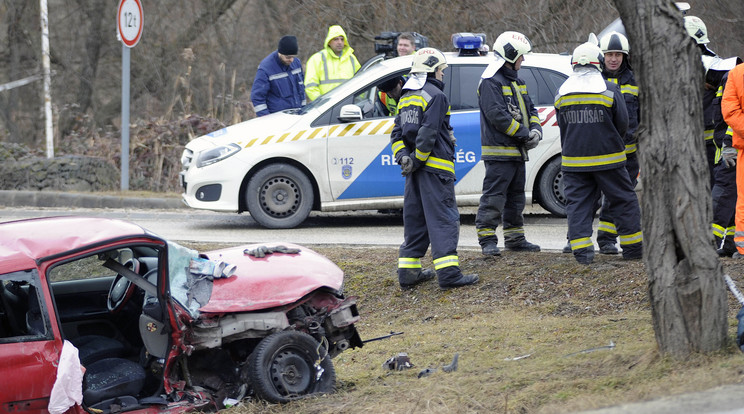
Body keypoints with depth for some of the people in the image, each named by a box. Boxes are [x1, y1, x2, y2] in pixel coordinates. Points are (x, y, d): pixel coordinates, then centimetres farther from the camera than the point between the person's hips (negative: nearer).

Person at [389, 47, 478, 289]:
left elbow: (397, 133, 13)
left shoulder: (407, 97, 18)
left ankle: (408, 271, 14)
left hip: (416, 170, 8)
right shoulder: (435, 95, -9)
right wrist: (416, 160, -11)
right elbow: (428, 133, -17)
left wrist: (403, 157, 1)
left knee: (415, 219, 13)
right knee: (444, 219, -10)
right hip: (435, 168, -8)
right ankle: (448, 272, -17)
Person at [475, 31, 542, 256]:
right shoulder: (491, 81, -13)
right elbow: (497, 115, -21)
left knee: (516, 197, 15)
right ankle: (487, 239, -8)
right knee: (494, 196, -10)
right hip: (499, 151, -10)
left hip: (517, 151, 10)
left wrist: (535, 130, -1)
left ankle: (515, 238, 23)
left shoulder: (516, 81, 18)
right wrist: (524, 134, -19)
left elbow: (529, 109, 20)